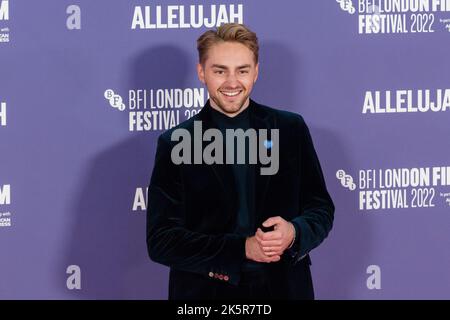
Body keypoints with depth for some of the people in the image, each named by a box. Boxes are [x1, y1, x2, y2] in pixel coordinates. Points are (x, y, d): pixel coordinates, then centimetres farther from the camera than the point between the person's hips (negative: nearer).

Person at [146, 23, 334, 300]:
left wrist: (294, 232, -18)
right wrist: (241, 248, -20)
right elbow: (161, 240, -9)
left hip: (283, 288, 2)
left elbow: (321, 209, 4)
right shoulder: (175, 144, -4)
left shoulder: (291, 129, 1)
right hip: (205, 292, -2)